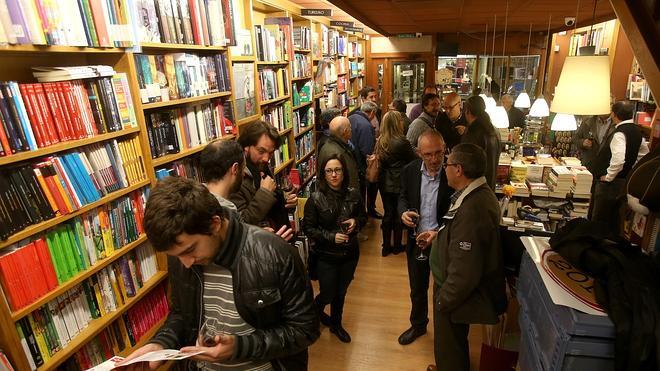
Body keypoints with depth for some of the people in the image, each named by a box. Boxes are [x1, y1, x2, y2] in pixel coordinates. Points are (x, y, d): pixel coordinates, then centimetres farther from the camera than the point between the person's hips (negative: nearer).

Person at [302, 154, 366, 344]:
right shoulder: (315, 199, -17)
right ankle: (315, 311, 47)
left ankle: (336, 324, 46)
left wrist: (356, 222, -15)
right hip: (326, 256, -3)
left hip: (350, 253, 3)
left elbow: (363, 217, 7)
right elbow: (308, 228, -11)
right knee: (328, 294, 10)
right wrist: (331, 237, -20)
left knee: (341, 292, 19)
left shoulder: (353, 194, -9)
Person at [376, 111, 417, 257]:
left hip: (384, 184, 5)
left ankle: (386, 247, 23)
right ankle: (396, 246, 26)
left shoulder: (380, 142, 0)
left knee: (388, 214, 14)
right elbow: (415, 159, -8)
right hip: (399, 184, -5)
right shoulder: (401, 142, -19)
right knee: (398, 215, 12)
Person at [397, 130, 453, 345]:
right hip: (417, 240, 4)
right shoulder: (410, 170, -8)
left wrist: (438, 233, -28)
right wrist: (403, 212, -13)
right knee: (417, 289, 23)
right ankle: (418, 325, 49)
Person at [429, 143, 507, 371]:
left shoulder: (472, 210, -35)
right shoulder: (480, 193, -3)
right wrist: (440, 234, 7)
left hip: (455, 293, -9)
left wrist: (444, 300, -19)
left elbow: (465, 271, -31)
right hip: (458, 288, 9)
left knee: (448, 351, 16)